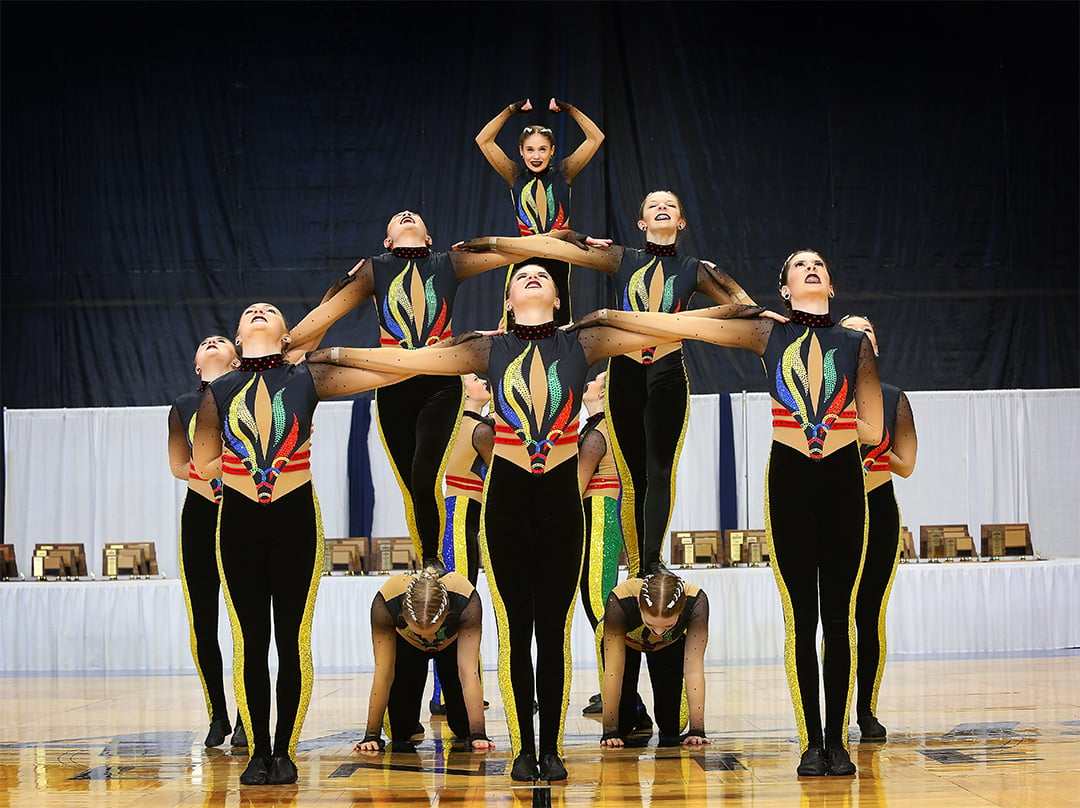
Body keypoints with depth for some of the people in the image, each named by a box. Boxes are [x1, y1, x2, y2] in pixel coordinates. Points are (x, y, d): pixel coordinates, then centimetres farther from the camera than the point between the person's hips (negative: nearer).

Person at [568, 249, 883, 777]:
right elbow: (682, 325, 6)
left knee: (838, 616, 1)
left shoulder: (857, 343, 9)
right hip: (789, 480, 0)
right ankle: (812, 744, 4)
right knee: (801, 617, -1)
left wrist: (805, 419, 2)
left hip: (843, 480, 1)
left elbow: (872, 431, 6)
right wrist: (606, 316, 5)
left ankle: (837, 741, 6)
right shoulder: (767, 335, 8)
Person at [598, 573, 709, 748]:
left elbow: (694, 669, -36)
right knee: (623, 724, -8)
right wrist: (610, 731, -36)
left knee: (670, 725, -7)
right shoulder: (619, 602, -43)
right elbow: (613, 670, -38)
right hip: (626, 642, -1)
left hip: (671, 646, 1)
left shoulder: (696, 603, -40)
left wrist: (697, 729, -37)